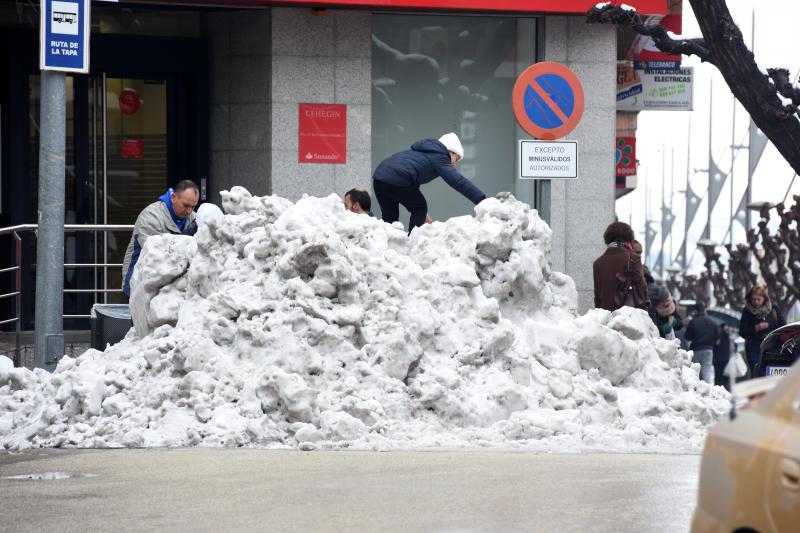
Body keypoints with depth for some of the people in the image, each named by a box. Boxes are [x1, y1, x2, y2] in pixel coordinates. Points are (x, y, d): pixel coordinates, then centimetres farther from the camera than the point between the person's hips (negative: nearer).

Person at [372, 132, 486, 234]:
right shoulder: (439, 158, 5)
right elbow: (457, 180, -6)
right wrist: (481, 199, -10)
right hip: (397, 179, -8)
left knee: (389, 216, 19)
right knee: (419, 208, 13)